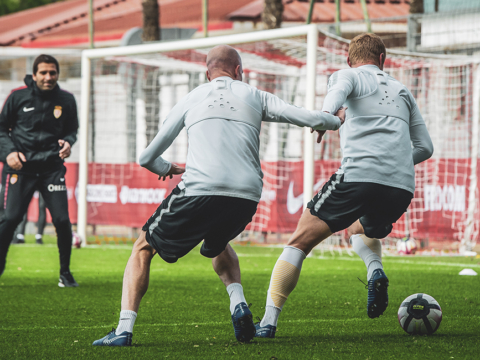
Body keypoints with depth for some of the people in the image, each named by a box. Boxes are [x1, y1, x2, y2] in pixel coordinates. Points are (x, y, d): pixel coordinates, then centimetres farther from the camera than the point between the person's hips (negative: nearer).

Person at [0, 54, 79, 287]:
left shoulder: (66, 100, 5)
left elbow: (72, 129, 18)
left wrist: (68, 143, -4)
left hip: (52, 167, 1)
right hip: (21, 166, -1)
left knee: (62, 220, -8)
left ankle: (65, 272, 8)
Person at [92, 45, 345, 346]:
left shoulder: (191, 99, 21)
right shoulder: (254, 97, 20)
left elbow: (148, 158, 26)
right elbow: (309, 119, 15)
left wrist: (169, 169, 48)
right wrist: (337, 121, 37)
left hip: (200, 191, -2)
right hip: (247, 196, 2)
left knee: (144, 247, 16)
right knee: (217, 244, 36)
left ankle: (124, 329, -1)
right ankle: (239, 304, 11)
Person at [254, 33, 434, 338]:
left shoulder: (349, 75, 15)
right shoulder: (402, 90, 27)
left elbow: (339, 90, -12)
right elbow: (425, 147, 23)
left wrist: (325, 115, -30)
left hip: (359, 176, -4)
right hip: (402, 187, 5)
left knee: (300, 242, 5)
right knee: (361, 230, 34)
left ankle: (269, 321, -4)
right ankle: (375, 271, 1)